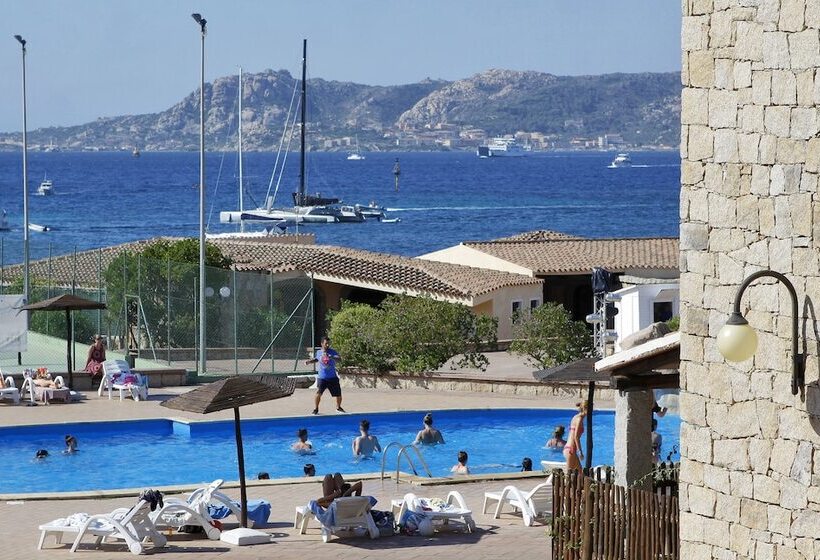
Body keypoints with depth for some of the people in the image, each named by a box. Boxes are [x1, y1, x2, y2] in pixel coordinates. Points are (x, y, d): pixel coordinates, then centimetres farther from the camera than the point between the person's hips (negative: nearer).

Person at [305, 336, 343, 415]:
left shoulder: (332, 352, -6)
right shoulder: (318, 352, 4)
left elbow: (339, 358, -24)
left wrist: (331, 357, -42)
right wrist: (310, 361, 10)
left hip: (332, 377, 0)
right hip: (322, 377, 0)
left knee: (338, 394, 7)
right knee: (318, 393, -17)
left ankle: (338, 407, 33)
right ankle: (315, 409, -4)